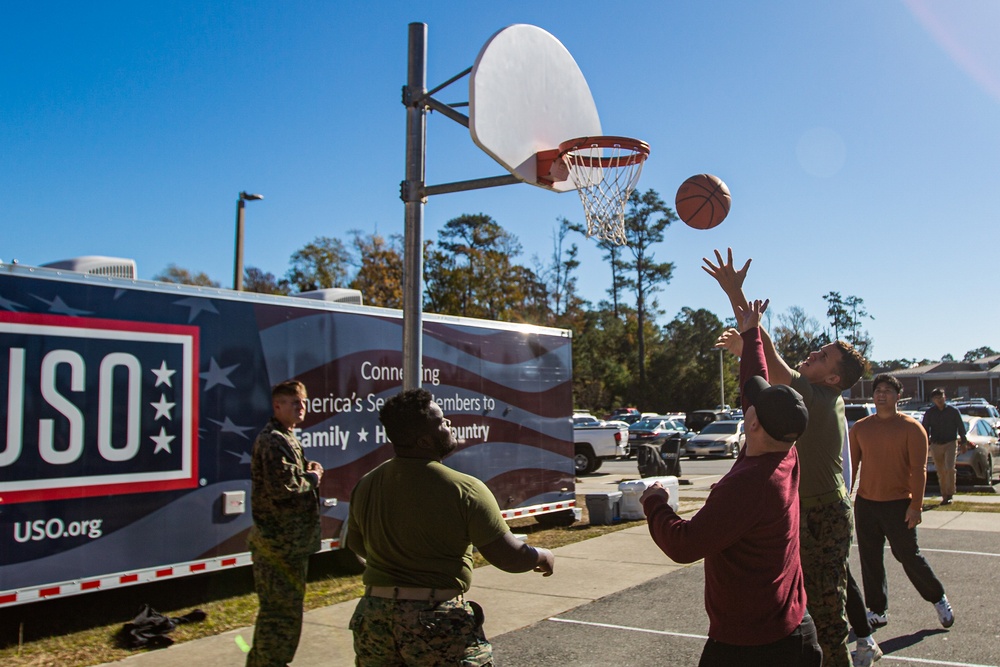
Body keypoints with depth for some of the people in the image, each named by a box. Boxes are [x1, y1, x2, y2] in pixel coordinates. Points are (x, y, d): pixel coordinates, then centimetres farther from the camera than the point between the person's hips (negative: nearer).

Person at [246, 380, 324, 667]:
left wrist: (308, 474, 5)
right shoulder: (273, 441, -16)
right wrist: (312, 478, -10)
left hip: (288, 541, 11)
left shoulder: (287, 439, 17)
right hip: (280, 543, -11)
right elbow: (284, 488, -27)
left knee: (275, 611, 20)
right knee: (283, 613, -3)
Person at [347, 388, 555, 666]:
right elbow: (510, 558, -14)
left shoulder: (366, 485, -2)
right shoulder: (464, 490, -18)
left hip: (373, 620, 5)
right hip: (440, 624, -5)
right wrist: (543, 556, 7)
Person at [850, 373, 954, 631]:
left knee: (909, 556, 3)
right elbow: (851, 464, 8)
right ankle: (878, 610, 21)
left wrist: (916, 505, -13)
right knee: (870, 560, 8)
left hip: (898, 504, -4)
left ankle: (938, 598, 29)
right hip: (865, 504, 4)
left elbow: (918, 469, -8)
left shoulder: (911, 428, -5)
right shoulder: (860, 428, 5)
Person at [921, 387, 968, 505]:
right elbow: (925, 429, 7)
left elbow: (961, 427, 5)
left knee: (949, 468, -17)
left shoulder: (953, 410, 1)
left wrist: (964, 442, 3)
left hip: (951, 443, -2)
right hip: (936, 445, 2)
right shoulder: (929, 413, 3)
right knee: (941, 472, 6)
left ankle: (949, 494, -9)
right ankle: (944, 496, 14)